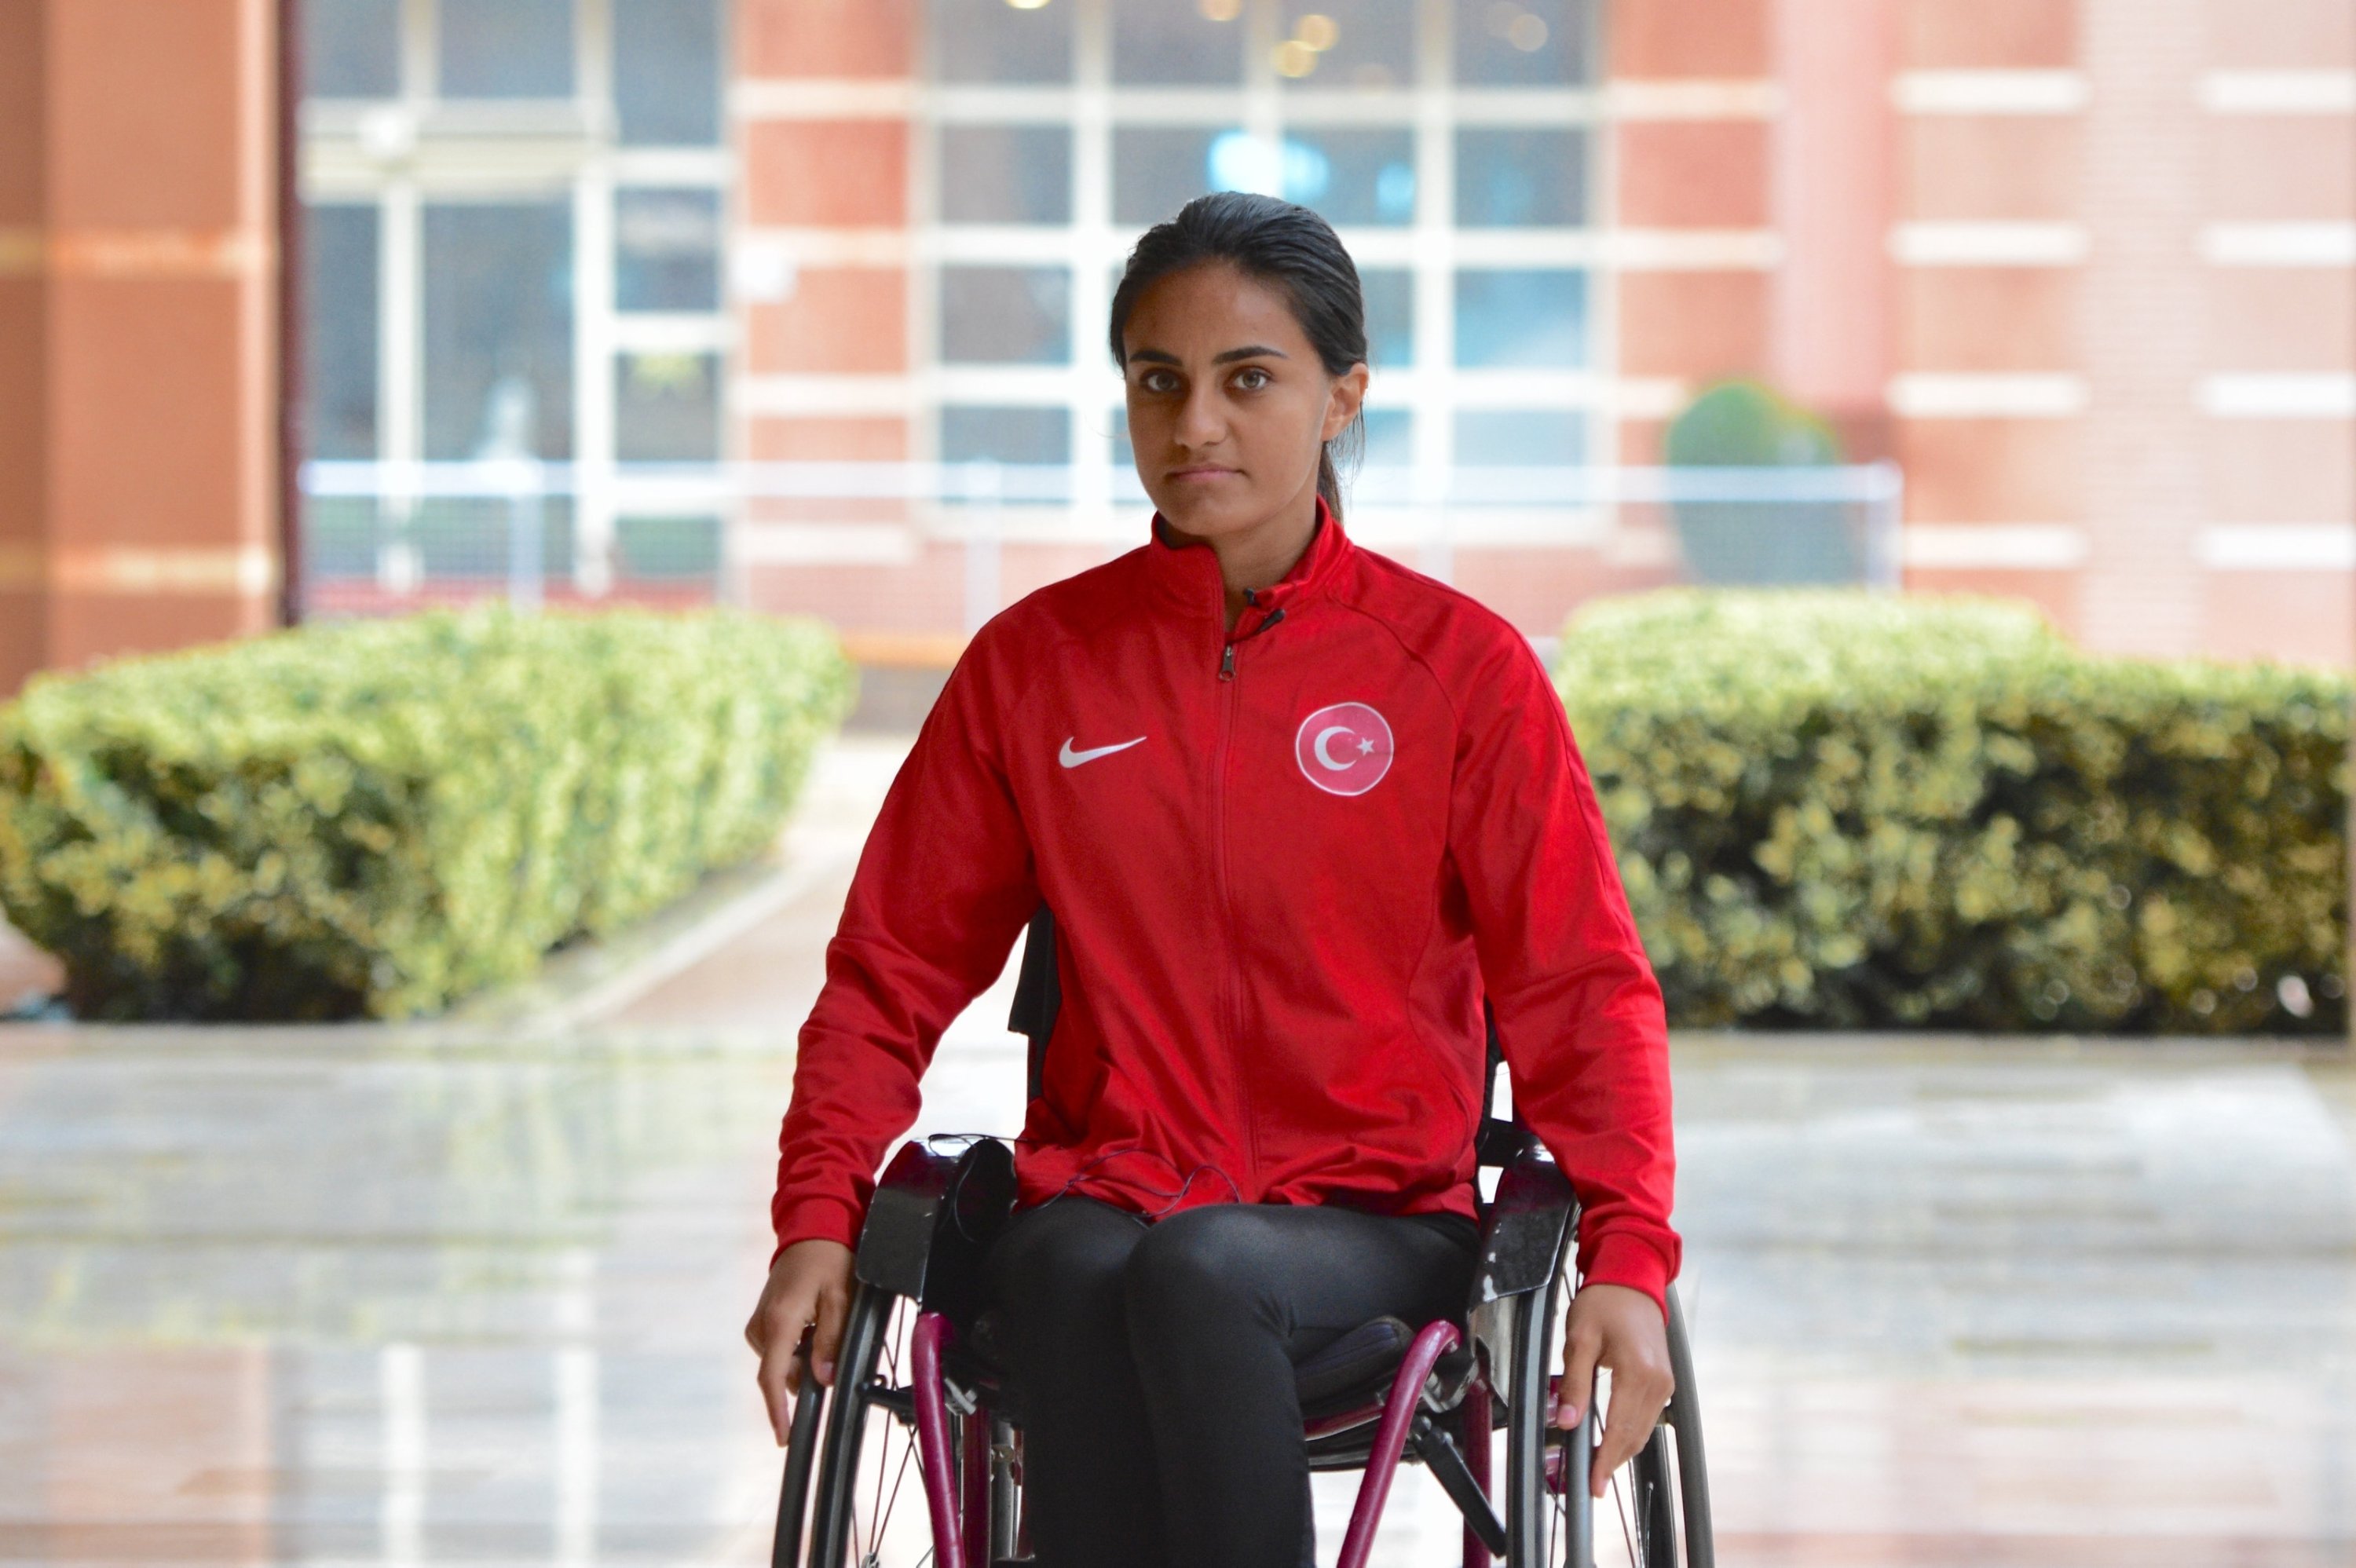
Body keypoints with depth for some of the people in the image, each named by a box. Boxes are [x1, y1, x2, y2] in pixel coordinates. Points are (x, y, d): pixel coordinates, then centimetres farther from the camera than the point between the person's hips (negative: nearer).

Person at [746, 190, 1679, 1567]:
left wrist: (1627, 1258, -15)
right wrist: (819, 1222, -4)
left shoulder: (1461, 665, 4)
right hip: (1098, 1198, 1)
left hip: (1370, 1229, -1)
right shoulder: (1034, 664, 10)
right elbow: (894, 971, 13)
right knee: (1085, 1289, -36)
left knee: (1194, 1273, -36)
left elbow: (1581, 988, 1)